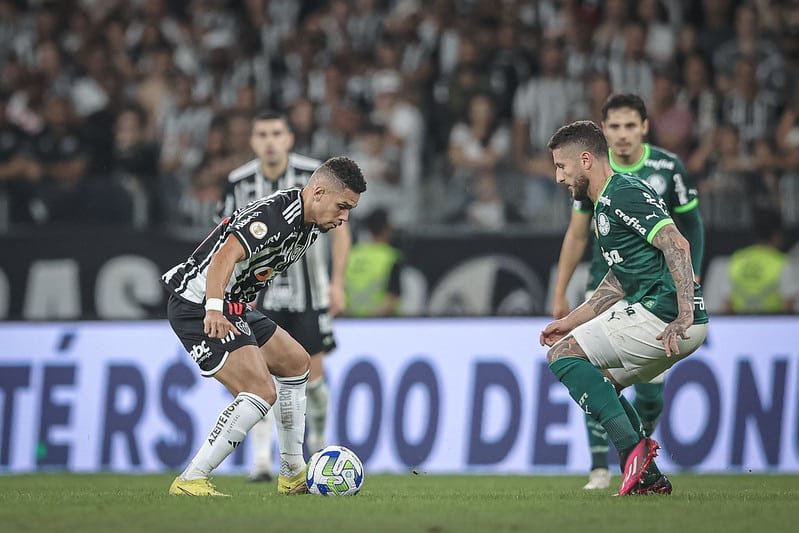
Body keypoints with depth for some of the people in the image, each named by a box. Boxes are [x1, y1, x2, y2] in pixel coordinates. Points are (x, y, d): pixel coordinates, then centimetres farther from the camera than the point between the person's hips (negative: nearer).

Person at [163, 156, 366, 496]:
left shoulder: (311, 224, 9)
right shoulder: (275, 216, -23)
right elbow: (225, 256, -38)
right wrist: (214, 309, -51)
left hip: (233, 307, 11)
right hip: (199, 308, -11)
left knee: (295, 363, 21)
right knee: (262, 391, -20)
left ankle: (293, 476, 29)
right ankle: (190, 482, -18)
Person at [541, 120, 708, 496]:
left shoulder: (625, 194, -11)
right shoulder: (604, 204, 22)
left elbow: (677, 245, -22)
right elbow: (618, 282, 30)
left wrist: (684, 316, -30)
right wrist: (571, 322, 28)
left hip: (665, 316, -10)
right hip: (660, 314, 10)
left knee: (563, 355, -8)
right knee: (594, 382, 20)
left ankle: (632, 447, -19)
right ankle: (649, 478, 13)